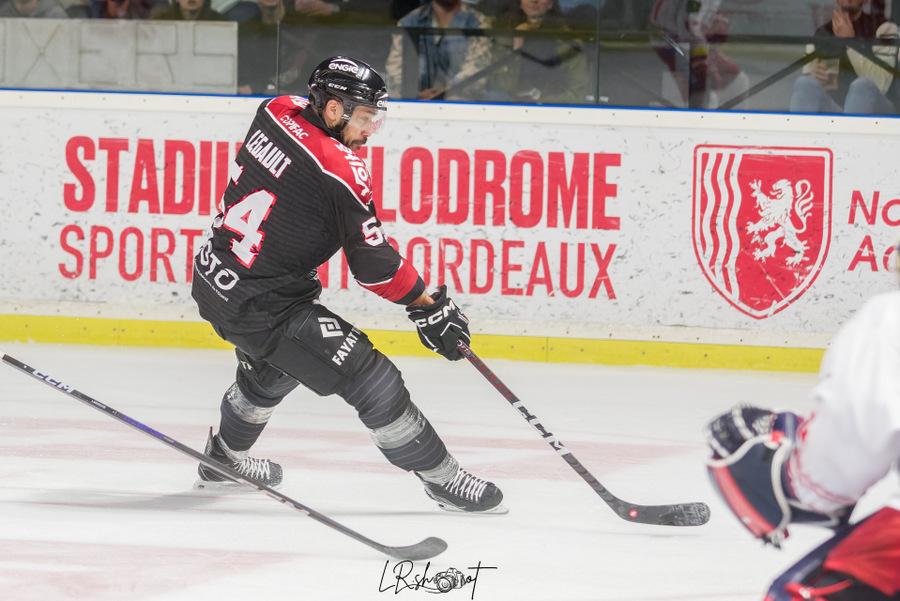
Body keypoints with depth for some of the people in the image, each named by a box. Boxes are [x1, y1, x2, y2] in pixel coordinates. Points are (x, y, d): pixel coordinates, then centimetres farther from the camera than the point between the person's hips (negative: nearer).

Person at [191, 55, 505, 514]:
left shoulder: (276, 112, -1)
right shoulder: (340, 172, -23)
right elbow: (372, 263, -17)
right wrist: (429, 306, -5)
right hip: (261, 306, -9)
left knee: (273, 365, 37)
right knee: (371, 380, -6)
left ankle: (225, 457, 56)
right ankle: (442, 478, 1)